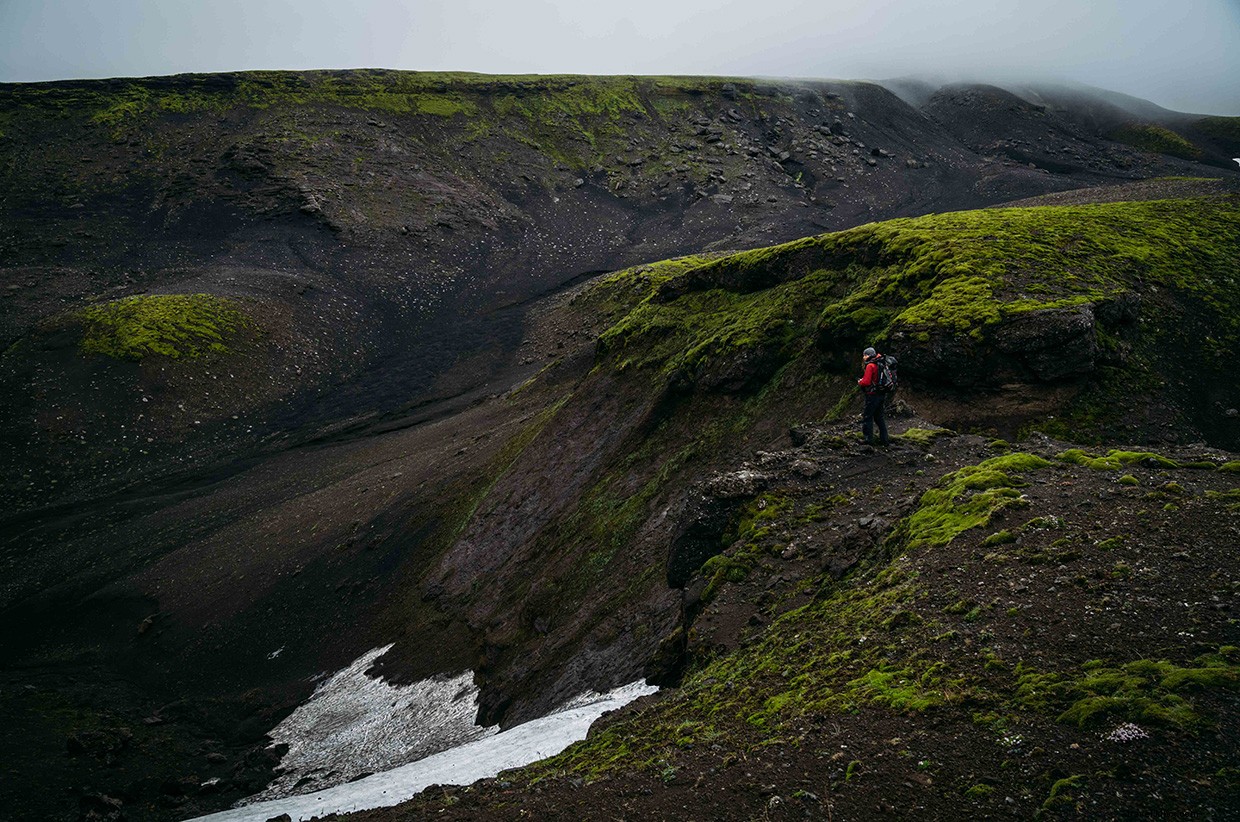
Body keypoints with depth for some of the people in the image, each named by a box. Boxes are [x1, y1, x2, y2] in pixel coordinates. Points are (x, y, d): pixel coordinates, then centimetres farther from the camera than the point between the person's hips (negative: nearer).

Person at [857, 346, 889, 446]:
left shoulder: (870, 366, -15)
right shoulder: (879, 364, 12)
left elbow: (866, 382, -21)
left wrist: (859, 382, -1)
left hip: (873, 395, -9)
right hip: (882, 395, 9)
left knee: (867, 417, -2)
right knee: (879, 417, 16)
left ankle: (869, 440, -3)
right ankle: (884, 439, 19)